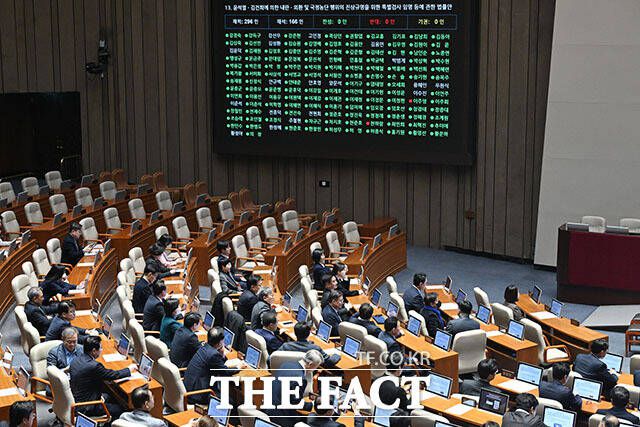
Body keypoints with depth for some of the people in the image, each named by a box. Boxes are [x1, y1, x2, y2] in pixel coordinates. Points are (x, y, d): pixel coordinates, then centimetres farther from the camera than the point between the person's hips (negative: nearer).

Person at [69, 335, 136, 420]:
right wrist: (129, 369, 1)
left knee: (109, 398, 26)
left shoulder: (75, 360, -1)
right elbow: (115, 375, -17)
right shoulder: (93, 366, -28)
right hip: (86, 408, -9)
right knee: (119, 409, 3)